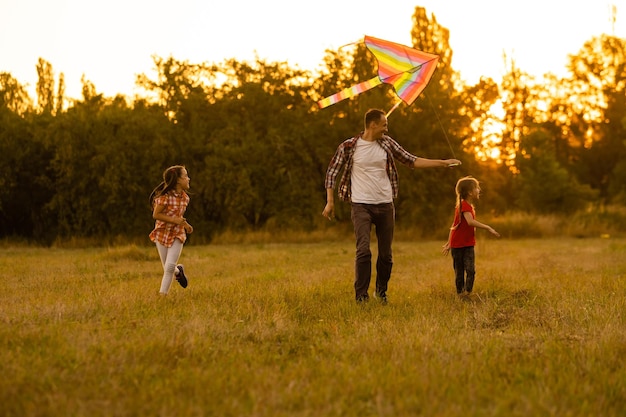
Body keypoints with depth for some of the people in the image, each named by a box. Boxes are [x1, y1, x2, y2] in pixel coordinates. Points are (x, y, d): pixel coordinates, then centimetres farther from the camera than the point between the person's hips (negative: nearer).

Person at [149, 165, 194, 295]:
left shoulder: (185, 198, 2)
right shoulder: (165, 196, -18)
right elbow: (156, 215, -18)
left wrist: (186, 225, 2)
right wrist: (174, 220, -24)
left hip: (177, 235, 3)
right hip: (162, 234, -3)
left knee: (170, 266, -12)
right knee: (167, 268, 6)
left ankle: (163, 294, -1)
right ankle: (178, 271, 40)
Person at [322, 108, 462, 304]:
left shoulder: (387, 143, 7)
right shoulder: (349, 146, -3)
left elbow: (411, 161, 12)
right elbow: (331, 172, 3)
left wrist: (444, 162, 8)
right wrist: (330, 202, -5)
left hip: (385, 205, 4)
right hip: (361, 206, -4)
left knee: (386, 254, 7)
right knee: (363, 250, -16)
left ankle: (381, 292, 26)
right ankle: (361, 295, -7)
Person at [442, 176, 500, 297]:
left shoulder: (469, 206, 13)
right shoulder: (464, 205, -15)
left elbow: (455, 226, 17)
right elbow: (470, 221, -32)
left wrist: (449, 243, 20)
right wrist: (488, 228, -31)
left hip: (468, 245, 7)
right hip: (458, 245, -7)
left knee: (471, 270, -7)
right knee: (459, 272, 3)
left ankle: (468, 291, -5)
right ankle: (460, 293, 13)